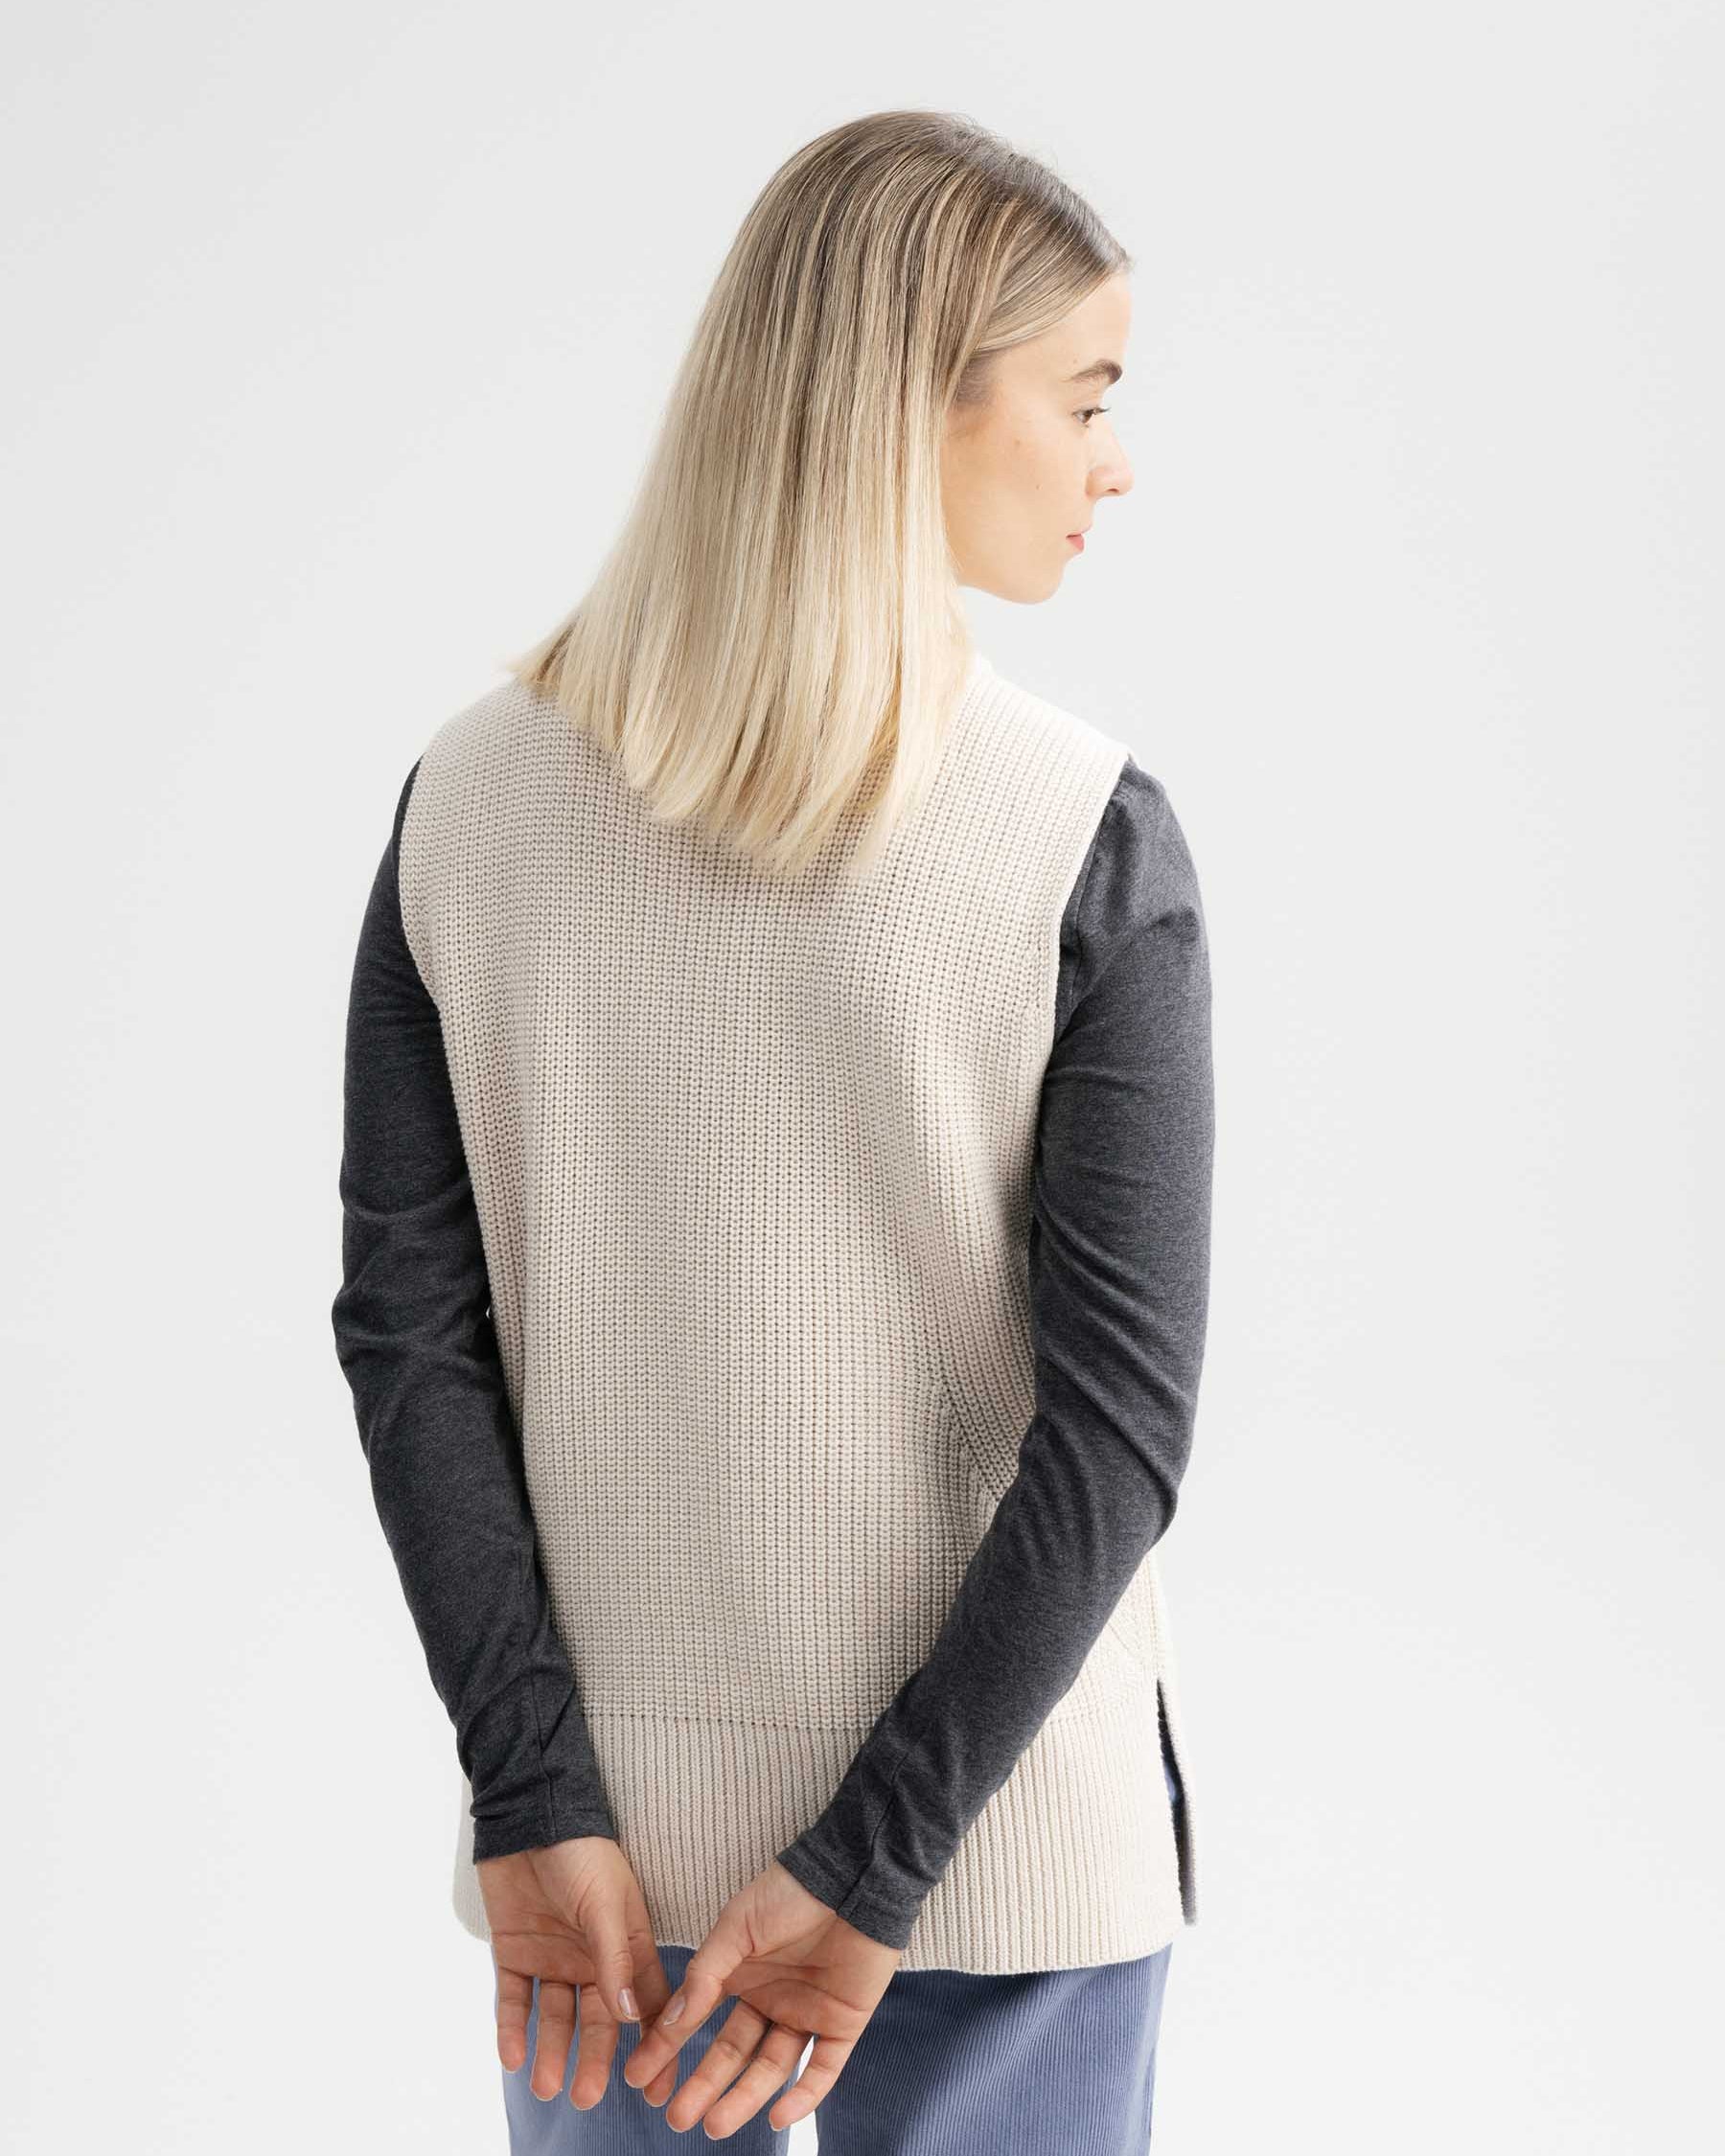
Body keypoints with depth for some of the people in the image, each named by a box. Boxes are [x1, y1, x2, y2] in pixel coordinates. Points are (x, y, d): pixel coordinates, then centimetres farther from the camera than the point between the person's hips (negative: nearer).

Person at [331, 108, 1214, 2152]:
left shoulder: (472, 798, -5)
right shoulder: (1084, 838, -15)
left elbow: (406, 1333, -7)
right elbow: (1120, 1411, -17)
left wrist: (538, 1804, -5)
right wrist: (875, 1871, -12)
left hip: (617, 1818, 3)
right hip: (1003, 1831, -3)